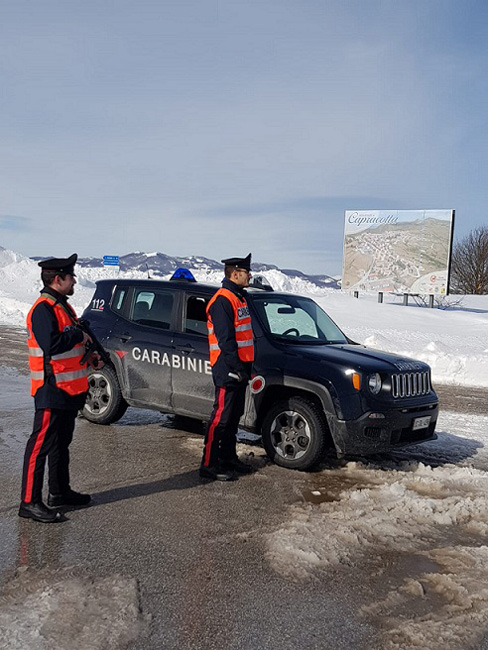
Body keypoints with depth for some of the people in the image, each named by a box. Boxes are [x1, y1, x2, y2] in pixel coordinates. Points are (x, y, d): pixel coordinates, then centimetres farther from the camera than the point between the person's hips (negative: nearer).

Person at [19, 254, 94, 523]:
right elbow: (51, 344, -31)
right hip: (51, 389, -10)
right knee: (41, 444, -5)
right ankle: (29, 502, 2)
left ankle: (60, 492, 32)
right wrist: (78, 335, -18)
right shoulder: (43, 308, -17)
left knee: (62, 442, 19)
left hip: (69, 388, 10)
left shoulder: (63, 306, 15)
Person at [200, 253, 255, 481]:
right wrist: (237, 368, -23)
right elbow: (224, 339, -21)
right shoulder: (222, 300, -15)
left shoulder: (238, 297, 17)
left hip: (238, 368, 10)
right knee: (221, 417, -6)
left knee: (234, 416, 16)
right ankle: (209, 465, 0)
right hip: (227, 369, -10)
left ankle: (228, 458, 27)